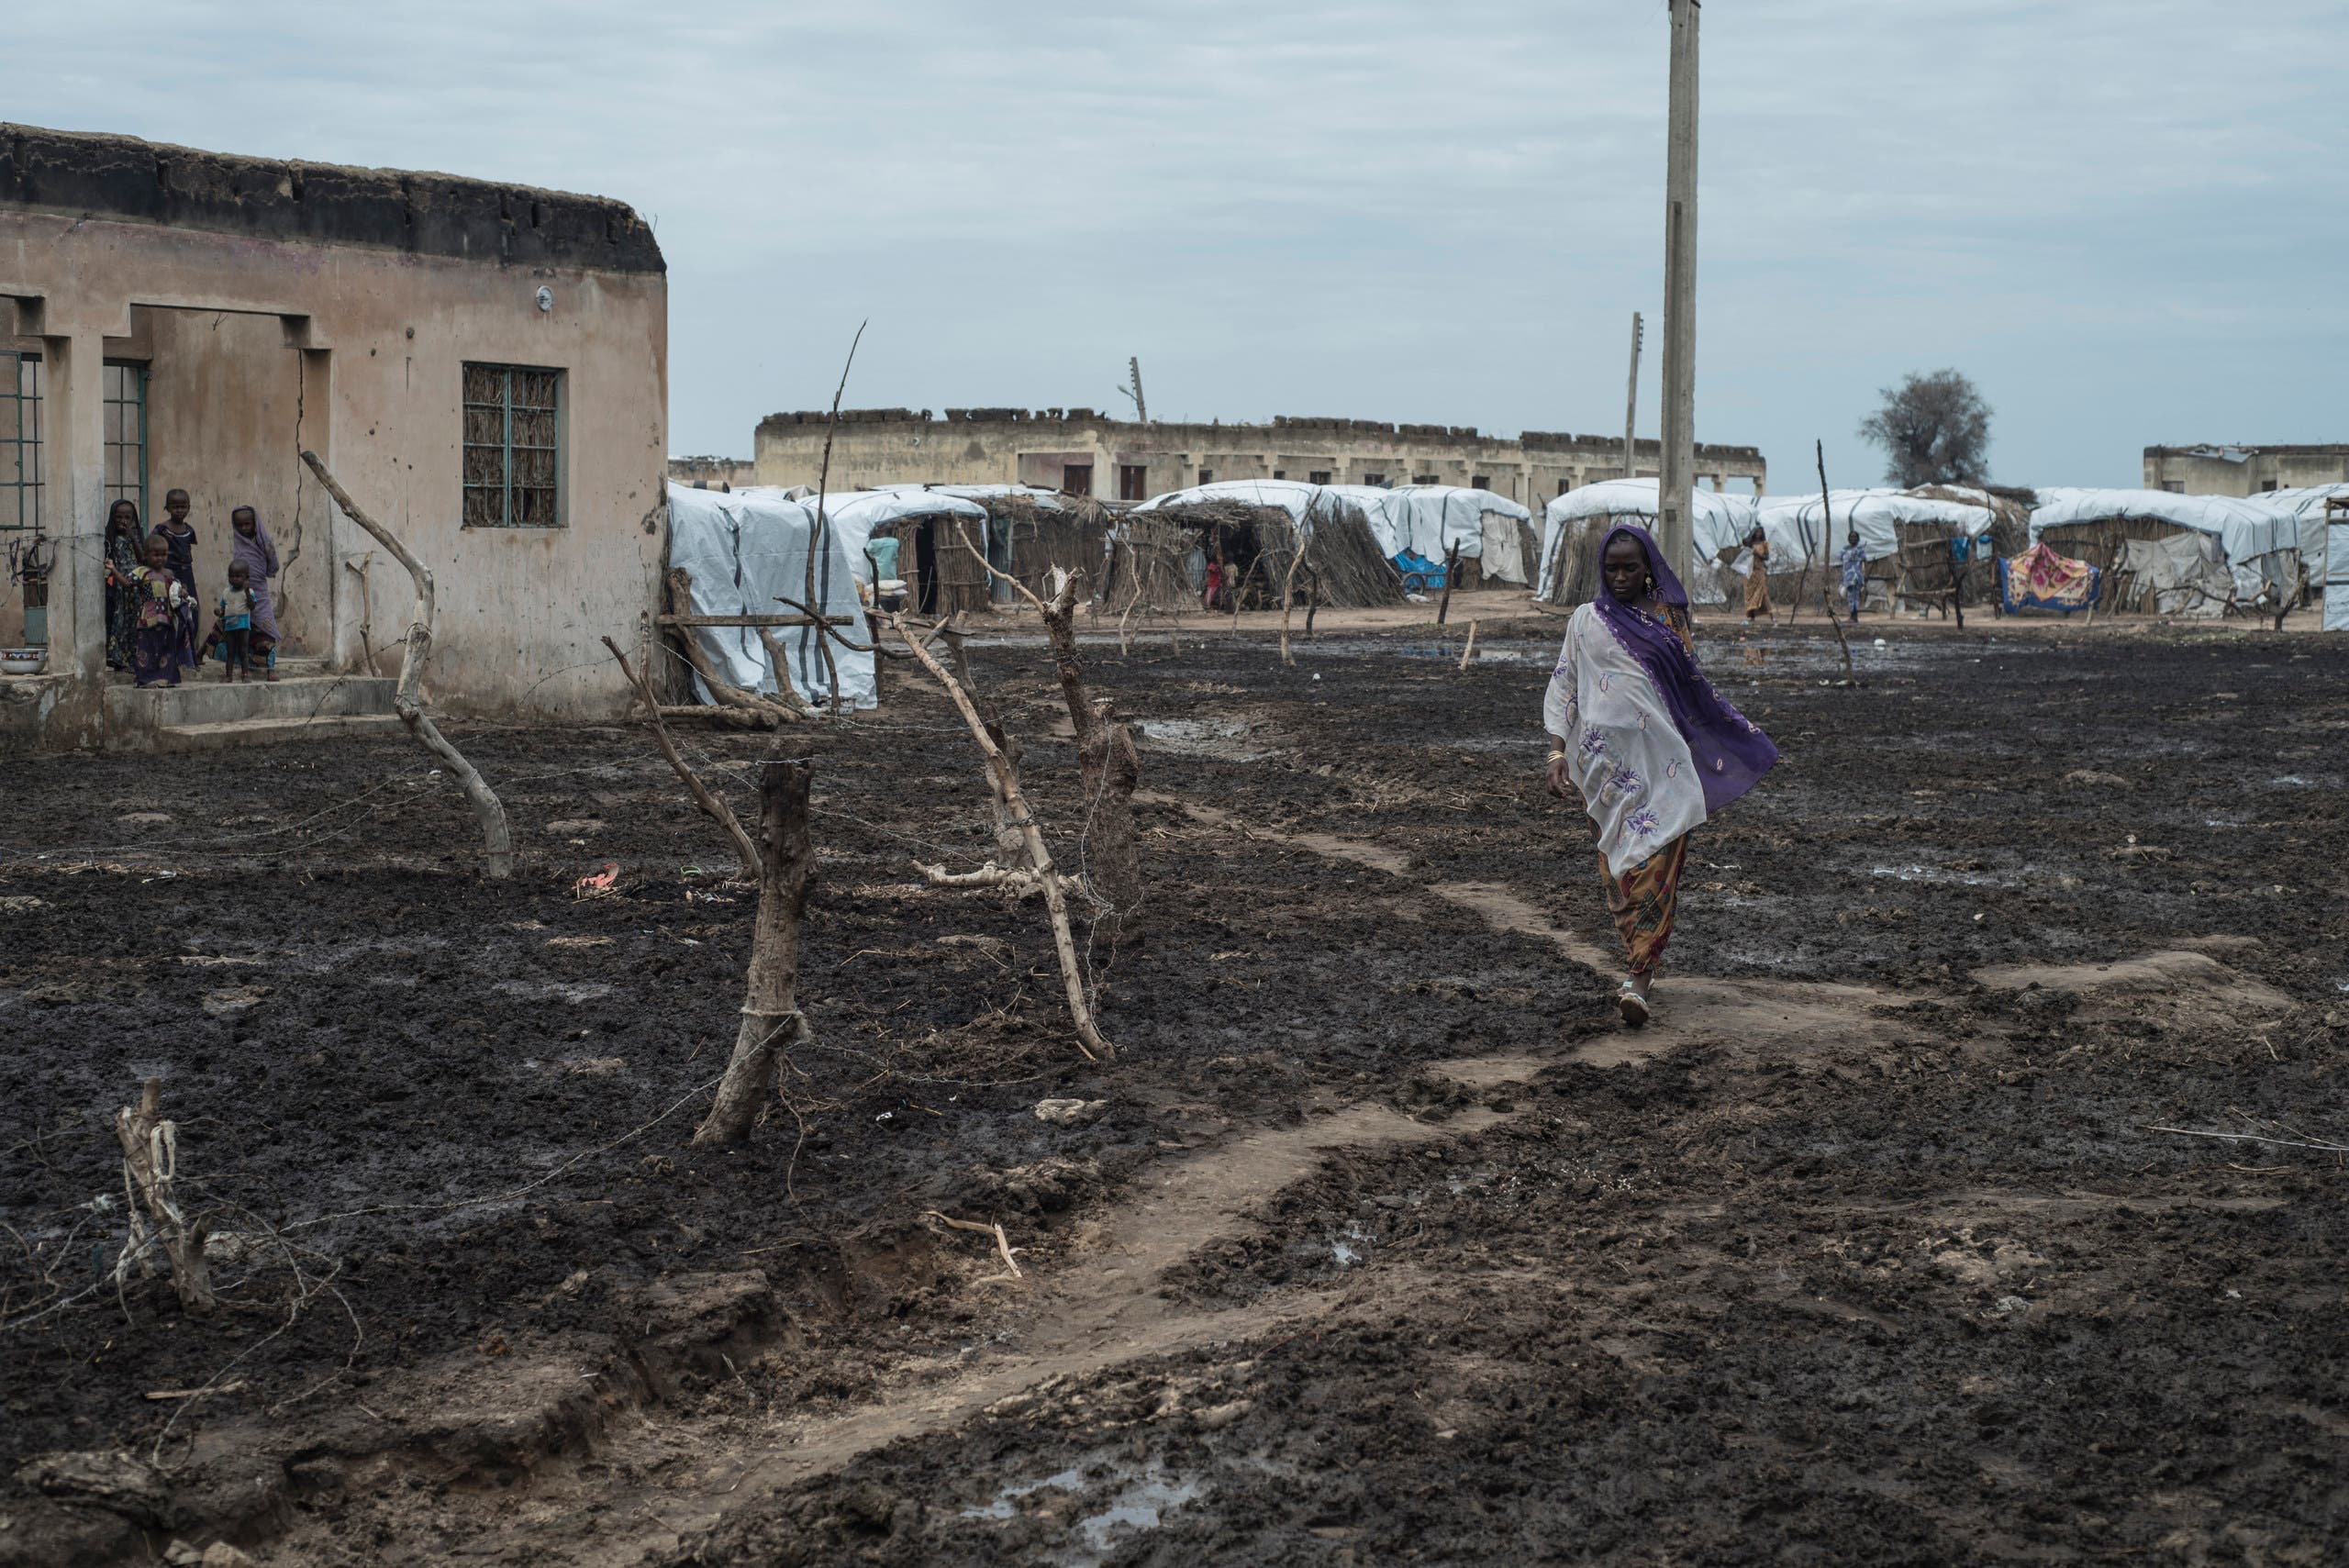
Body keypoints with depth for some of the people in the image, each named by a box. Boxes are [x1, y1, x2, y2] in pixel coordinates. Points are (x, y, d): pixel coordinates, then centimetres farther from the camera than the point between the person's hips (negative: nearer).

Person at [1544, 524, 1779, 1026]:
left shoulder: (1669, 618, 10)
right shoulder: (1585, 621, 9)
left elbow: (1692, 688, 19)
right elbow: (1563, 686, 7)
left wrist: (1743, 735, 19)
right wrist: (1558, 753, -3)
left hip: (1660, 757, -1)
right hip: (1605, 756, 1)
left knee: (1656, 863, -12)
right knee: (1617, 865, 3)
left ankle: (1640, 975, -14)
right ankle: (1641, 962, 16)